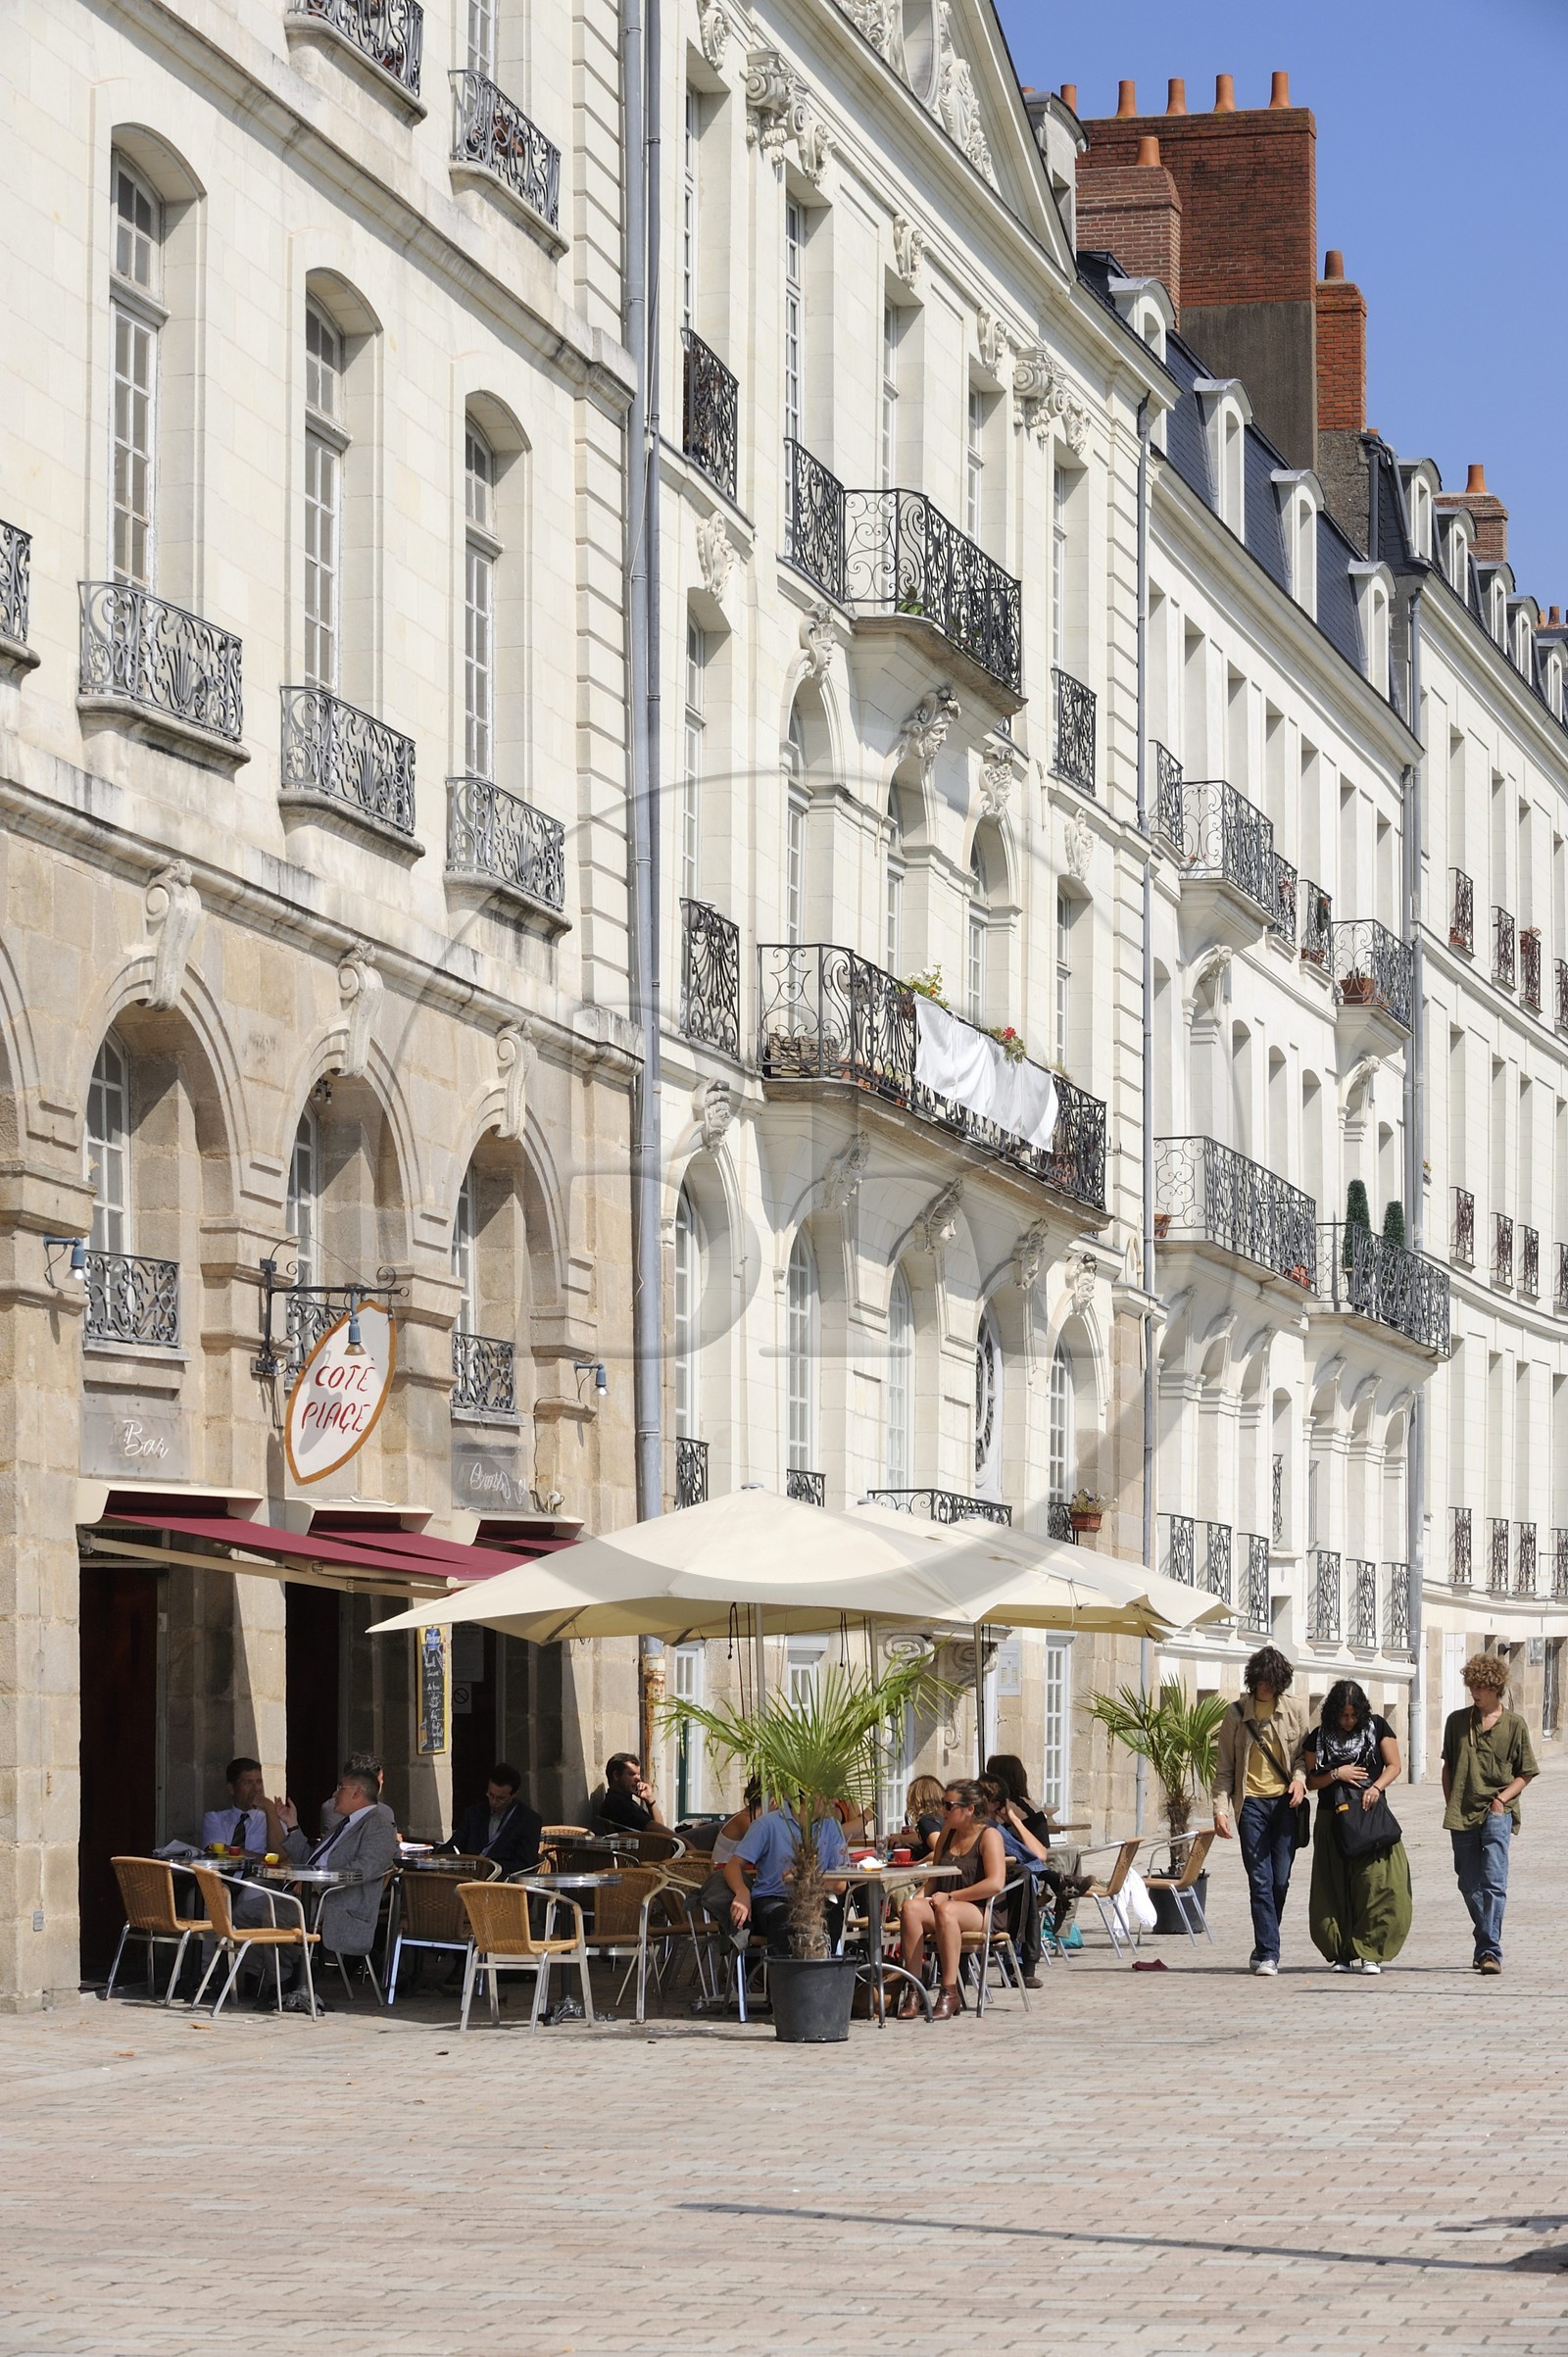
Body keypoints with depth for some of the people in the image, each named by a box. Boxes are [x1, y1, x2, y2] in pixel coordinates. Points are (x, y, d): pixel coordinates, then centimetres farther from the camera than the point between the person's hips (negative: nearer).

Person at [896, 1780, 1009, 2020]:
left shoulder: (989, 1835, -2)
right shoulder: (947, 1834, 20)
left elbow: (996, 1884, -15)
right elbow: (934, 1877, 23)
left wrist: (950, 1896, -15)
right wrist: (922, 1895, 0)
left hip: (980, 1912, -6)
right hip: (946, 1904, 6)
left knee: (945, 1911, -39)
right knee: (911, 1907, -28)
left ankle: (949, 1992, -37)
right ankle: (913, 1992, -33)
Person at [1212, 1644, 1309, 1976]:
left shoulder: (1294, 1711, 7)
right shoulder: (1237, 1713, 3)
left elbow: (1303, 1752, 16)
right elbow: (1224, 1767, 5)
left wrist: (1299, 1777, -6)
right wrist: (1220, 1808, -5)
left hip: (1285, 1800, 2)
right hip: (1252, 1802, -2)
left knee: (1280, 1880, 1)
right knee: (1260, 1880, -8)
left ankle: (1265, 1948, 17)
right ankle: (1267, 1953, -8)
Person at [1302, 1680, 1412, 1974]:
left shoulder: (1377, 1727, 5)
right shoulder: (1318, 1738, 6)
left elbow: (1394, 1765, 5)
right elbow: (1311, 1781, 8)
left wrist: (1376, 1787, -12)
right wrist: (1336, 1774, -9)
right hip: (1333, 1821, 1)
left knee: (1376, 1884, -12)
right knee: (1336, 1889, -1)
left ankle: (1369, 1952, -10)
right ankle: (1342, 1953, 4)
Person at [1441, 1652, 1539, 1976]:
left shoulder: (1514, 1725, 2)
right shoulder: (1456, 1721, 10)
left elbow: (1525, 1774, 6)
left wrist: (1502, 1798, -8)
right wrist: (1450, 1804, 9)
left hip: (1498, 1812, -4)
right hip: (1463, 1814, 4)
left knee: (1493, 1883, -15)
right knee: (1469, 1886, 9)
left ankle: (1490, 1952, -19)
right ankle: (1486, 1946, 24)